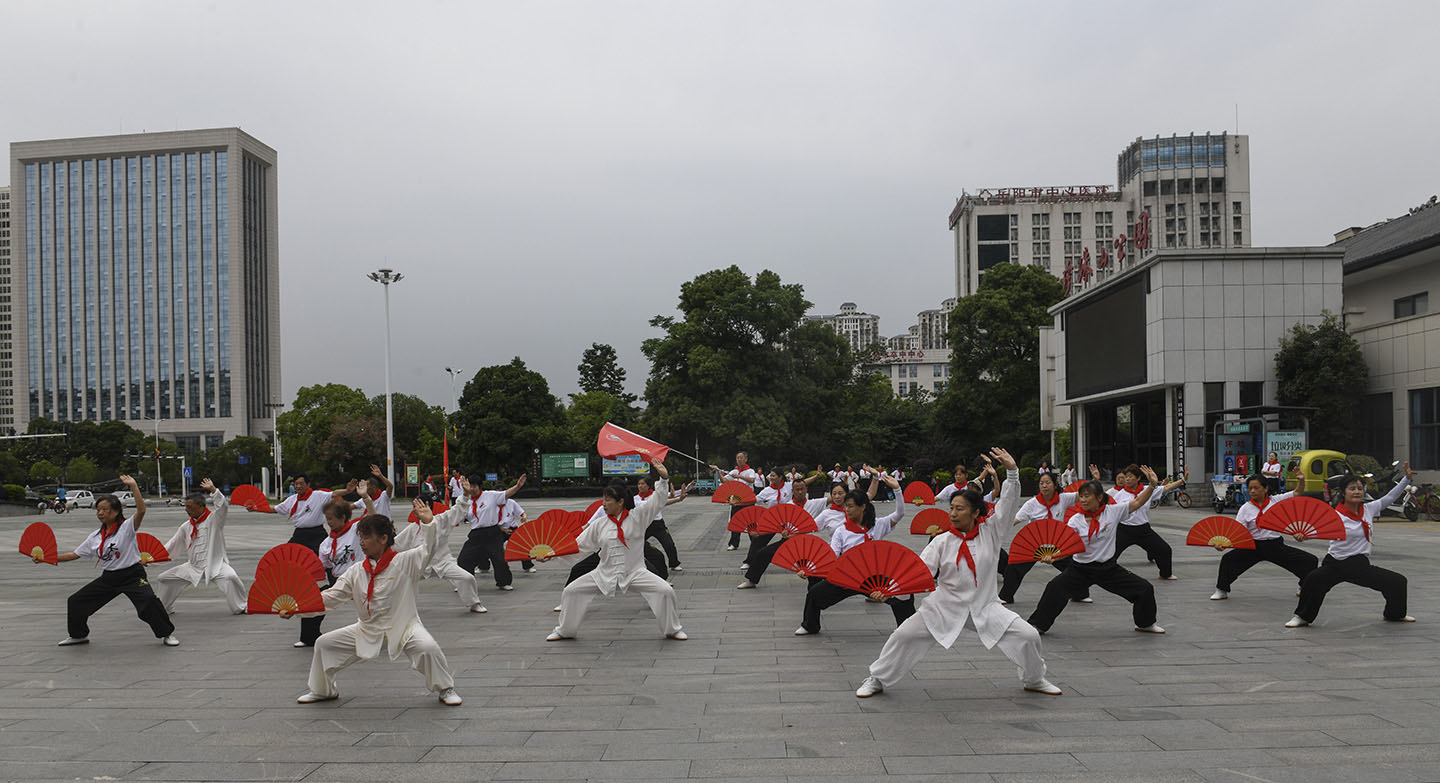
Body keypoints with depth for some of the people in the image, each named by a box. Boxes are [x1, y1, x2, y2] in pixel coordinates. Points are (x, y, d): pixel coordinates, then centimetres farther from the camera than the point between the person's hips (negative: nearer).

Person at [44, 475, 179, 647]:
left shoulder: (127, 527, -10)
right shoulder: (95, 537, 8)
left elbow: (141, 510, -28)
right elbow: (75, 554, 15)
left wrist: (133, 486, -34)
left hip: (132, 575, -7)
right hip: (108, 578, 7)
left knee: (149, 601, -28)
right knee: (76, 602, 10)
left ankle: (167, 634, -9)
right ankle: (79, 635, 33)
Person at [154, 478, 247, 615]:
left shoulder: (214, 519, -8)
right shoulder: (186, 526, 11)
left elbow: (223, 506, -27)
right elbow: (173, 543, 19)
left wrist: (212, 489, -33)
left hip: (214, 565, -7)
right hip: (193, 567, 7)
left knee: (230, 577, -36)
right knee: (162, 579, 11)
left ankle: (241, 607, -19)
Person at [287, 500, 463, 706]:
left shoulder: (404, 562, -11)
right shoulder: (356, 573, 2)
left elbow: (428, 548, -19)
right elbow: (330, 597, 1)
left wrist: (429, 522, -34)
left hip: (403, 628, -5)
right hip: (368, 630, 6)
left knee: (427, 647, -32)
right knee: (324, 644, 6)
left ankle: (445, 689, -5)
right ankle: (323, 691, 31)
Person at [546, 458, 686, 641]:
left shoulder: (637, 516, -5)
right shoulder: (599, 524, 2)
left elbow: (658, 500, -11)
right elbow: (577, 546, 5)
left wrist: (663, 477, -26)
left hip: (635, 573, -3)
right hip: (605, 574, 3)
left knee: (665, 591, -19)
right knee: (571, 591, -3)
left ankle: (672, 630, 6)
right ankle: (564, 631, 20)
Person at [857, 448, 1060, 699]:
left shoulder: (990, 531, -2)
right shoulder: (942, 541, -4)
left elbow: (1008, 504, -10)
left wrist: (1012, 471, -23)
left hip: (984, 607, 1)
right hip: (945, 607, 0)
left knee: (1028, 636, -8)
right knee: (904, 635, -10)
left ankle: (1034, 680, 23)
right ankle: (876, 680, 10)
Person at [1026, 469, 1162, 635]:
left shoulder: (1112, 511, -6)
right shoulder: (1076, 519, -10)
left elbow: (1137, 502, -2)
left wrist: (1152, 485, -14)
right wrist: (1051, 556, -36)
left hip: (1108, 568, 2)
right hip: (1081, 568, -1)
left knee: (1145, 589, 1)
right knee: (1055, 588, -21)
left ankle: (1145, 623, 28)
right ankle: (1037, 624, -6)